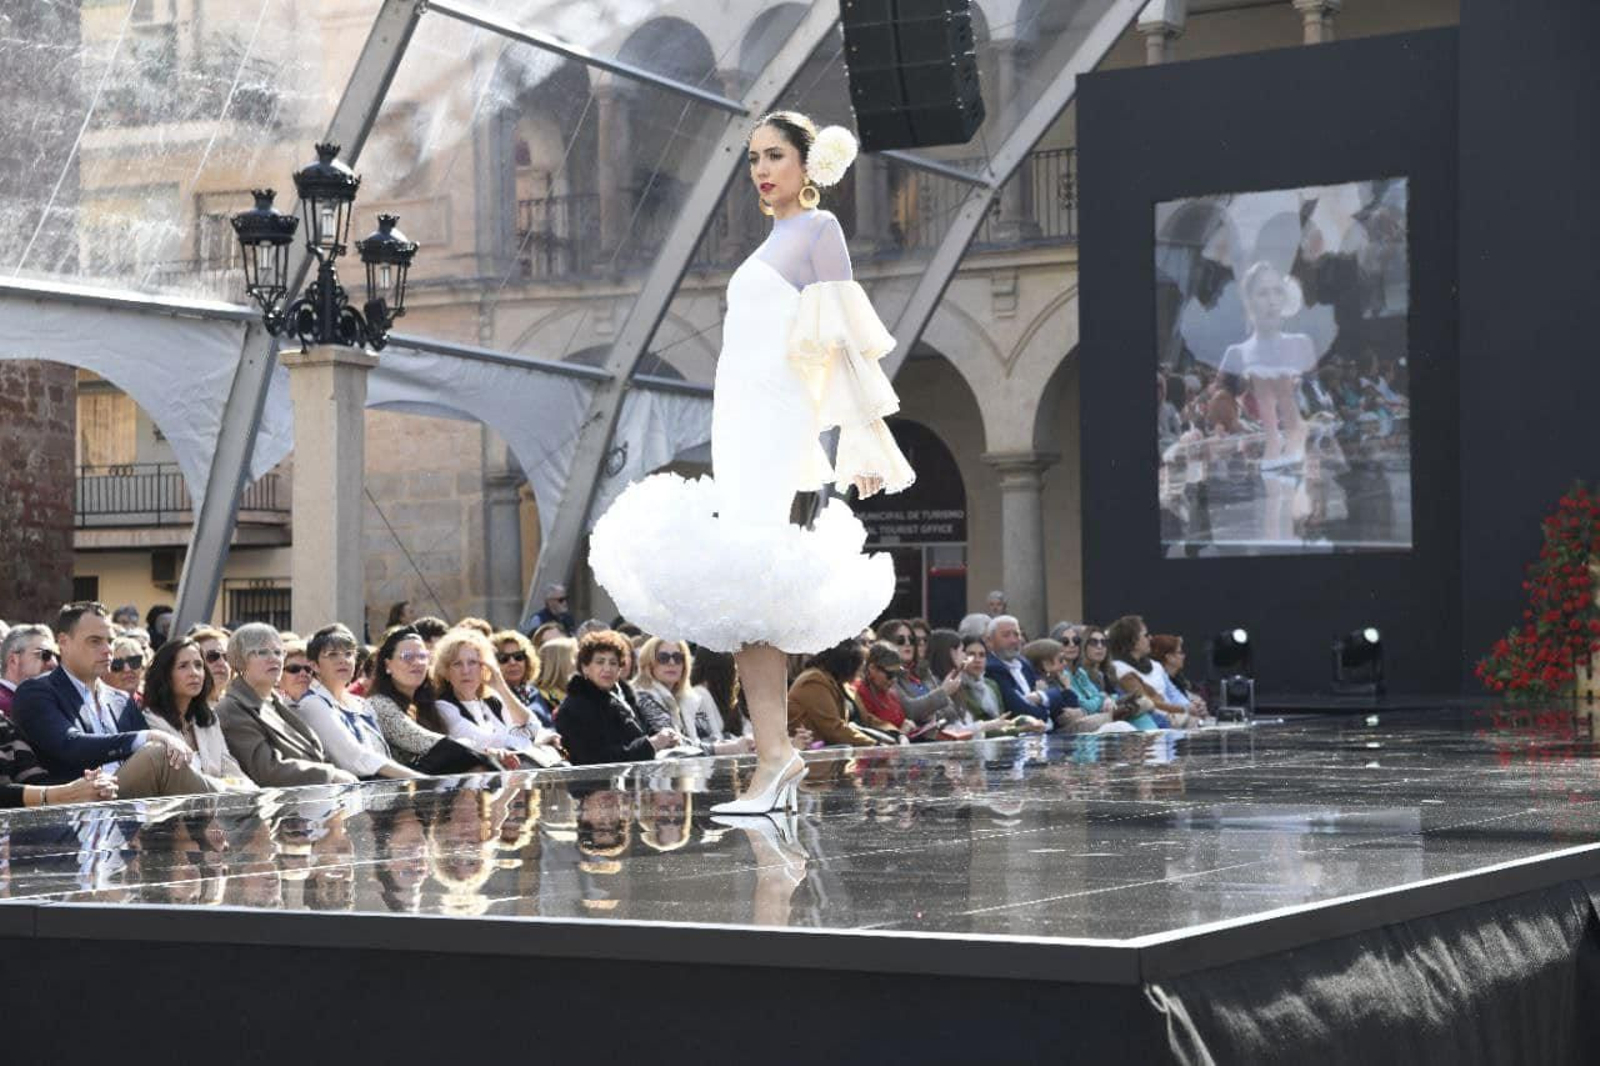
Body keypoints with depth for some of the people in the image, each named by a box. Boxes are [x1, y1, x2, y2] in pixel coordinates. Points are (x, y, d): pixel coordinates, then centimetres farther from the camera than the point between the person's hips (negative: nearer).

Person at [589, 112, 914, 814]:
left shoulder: (818, 229, -2)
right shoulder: (775, 239, 22)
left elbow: (844, 336, -9)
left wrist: (862, 432, -14)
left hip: (776, 427, -8)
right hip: (741, 426, 8)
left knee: (743, 584, -19)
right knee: (744, 590, 2)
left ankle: (771, 759, -19)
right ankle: (778, 751, 3)